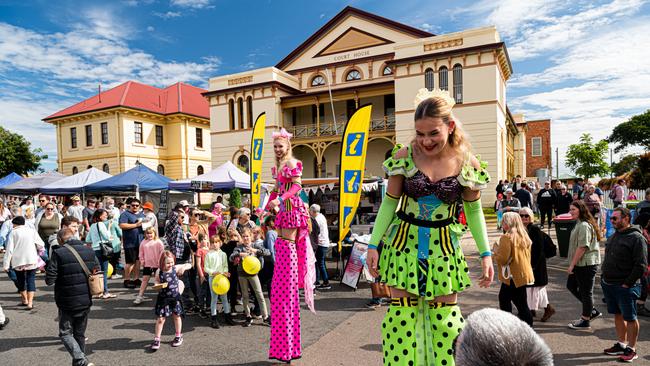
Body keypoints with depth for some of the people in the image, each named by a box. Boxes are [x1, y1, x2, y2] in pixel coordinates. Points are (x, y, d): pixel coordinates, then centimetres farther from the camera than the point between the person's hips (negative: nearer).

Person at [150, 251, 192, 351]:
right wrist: (158, 285, -17)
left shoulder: (175, 268, -7)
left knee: (177, 316, 14)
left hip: (175, 297, 1)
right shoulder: (159, 272, -9)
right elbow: (156, 282, 4)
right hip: (163, 298, -1)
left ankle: (178, 336, 32)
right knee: (160, 319, 0)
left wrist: (183, 268, -20)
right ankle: (157, 339, 15)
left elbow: (189, 265, -1)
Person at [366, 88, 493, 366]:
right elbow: (389, 203, -2)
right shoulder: (403, 157, -10)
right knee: (402, 314, 6)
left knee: (445, 317, 10)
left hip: (444, 247, 1)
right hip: (404, 244, 0)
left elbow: (474, 210, 3)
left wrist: (485, 253, -1)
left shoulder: (467, 163, -8)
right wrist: (373, 244, -4)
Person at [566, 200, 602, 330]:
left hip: (586, 264, -10)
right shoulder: (579, 224, 13)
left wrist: (572, 265, -19)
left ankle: (585, 321, 16)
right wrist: (573, 264, 18)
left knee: (586, 292, 3)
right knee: (571, 285, 19)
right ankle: (591, 311, 29)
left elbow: (582, 247, -23)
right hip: (580, 264, 10)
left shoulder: (584, 226, -20)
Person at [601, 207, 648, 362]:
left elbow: (641, 265, -16)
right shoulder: (614, 236, 12)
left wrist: (627, 283, -17)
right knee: (618, 315, 17)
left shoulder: (636, 238, -13)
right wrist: (604, 277, 12)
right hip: (609, 284, 8)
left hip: (625, 287, -8)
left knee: (630, 318, 4)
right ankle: (621, 344, 28)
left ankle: (631, 350, 15)